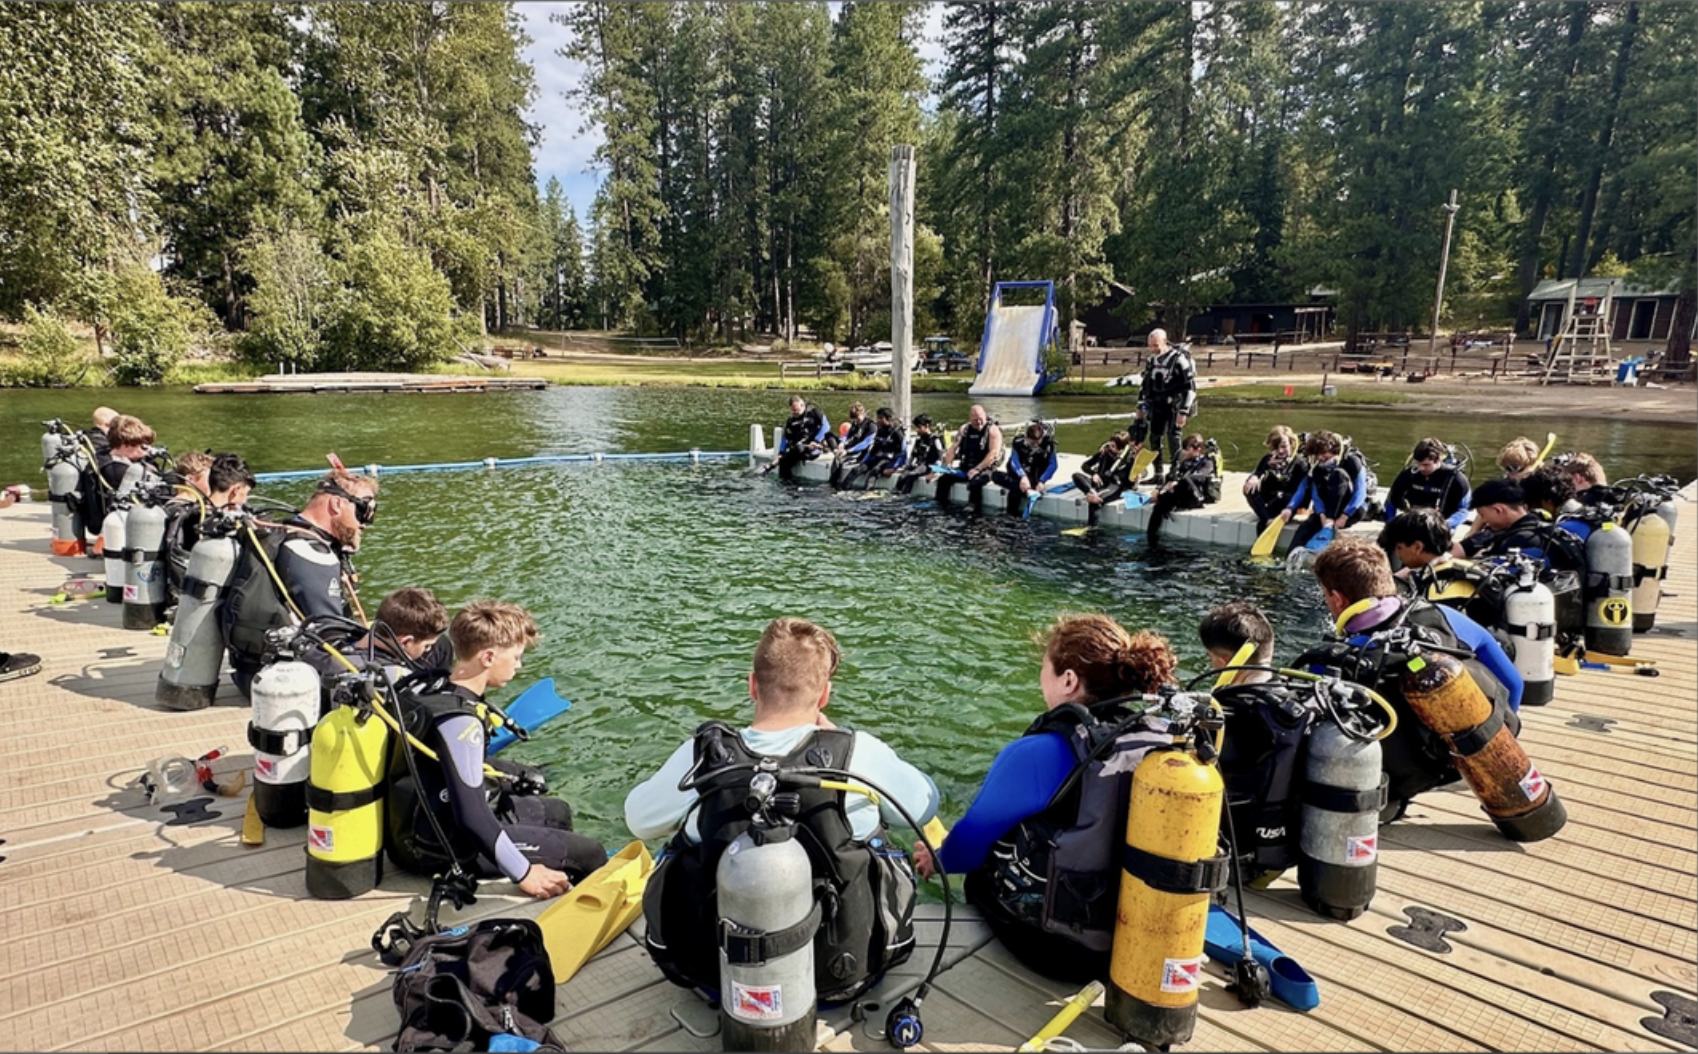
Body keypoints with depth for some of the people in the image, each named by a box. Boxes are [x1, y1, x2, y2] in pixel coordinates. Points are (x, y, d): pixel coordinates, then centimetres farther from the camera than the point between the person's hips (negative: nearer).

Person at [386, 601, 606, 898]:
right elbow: (471, 817, -30)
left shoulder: (430, 684, -2)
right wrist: (523, 873, -24)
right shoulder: (460, 722, -29)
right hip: (439, 848, -10)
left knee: (557, 812, 24)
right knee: (589, 854, -11)